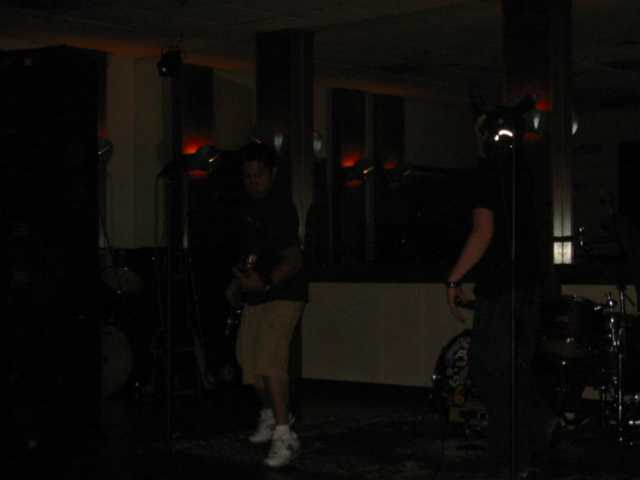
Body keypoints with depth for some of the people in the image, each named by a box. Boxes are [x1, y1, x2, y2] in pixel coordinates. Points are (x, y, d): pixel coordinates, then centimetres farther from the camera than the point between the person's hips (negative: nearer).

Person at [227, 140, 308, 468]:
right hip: (257, 294, 9)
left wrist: (264, 282, -36)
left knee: (269, 360, -21)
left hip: (283, 294, -9)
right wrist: (238, 283, 19)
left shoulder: (280, 209, -17)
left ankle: (284, 435, -20)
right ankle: (271, 414, 39)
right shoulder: (248, 207, 9)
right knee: (248, 357, 16)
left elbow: (294, 260, -23)